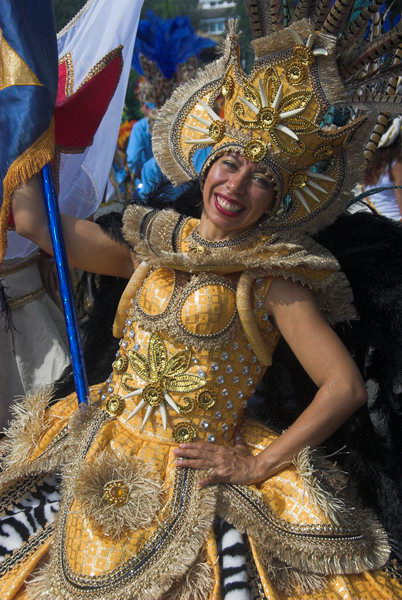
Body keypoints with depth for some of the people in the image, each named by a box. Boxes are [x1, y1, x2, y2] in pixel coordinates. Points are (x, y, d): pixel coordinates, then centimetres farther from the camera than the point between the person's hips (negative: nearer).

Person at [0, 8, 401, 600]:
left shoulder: (270, 277, -8)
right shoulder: (154, 244, 5)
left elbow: (346, 386, -12)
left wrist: (258, 467, -13)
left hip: (196, 472, -3)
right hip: (103, 453, 4)